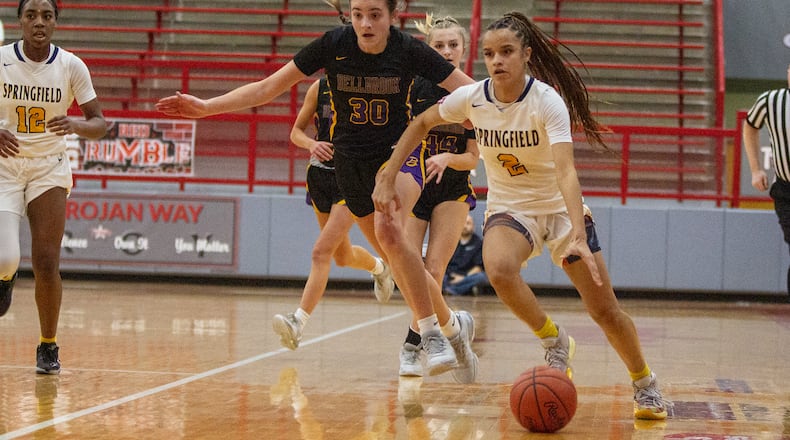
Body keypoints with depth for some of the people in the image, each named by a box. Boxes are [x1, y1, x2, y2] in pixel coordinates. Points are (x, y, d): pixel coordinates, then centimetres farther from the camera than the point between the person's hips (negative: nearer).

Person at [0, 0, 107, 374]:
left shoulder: (71, 66, -6)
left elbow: (99, 124, -3)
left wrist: (75, 125, -25)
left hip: (49, 169, 0)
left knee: (46, 264, -7)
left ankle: (48, 346, 12)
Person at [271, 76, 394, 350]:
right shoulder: (320, 88, -1)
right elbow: (296, 132, 5)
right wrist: (311, 144, -16)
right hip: (320, 174, 5)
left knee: (322, 252, -18)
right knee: (343, 256, 20)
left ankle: (298, 322, -22)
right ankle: (379, 267, 54)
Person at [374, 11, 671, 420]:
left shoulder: (547, 101, -25)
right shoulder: (471, 98, -13)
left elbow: (566, 171, -37)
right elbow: (420, 124, 6)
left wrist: (578, 237, -49)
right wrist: (387, 178, -1)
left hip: (560, 207, -2)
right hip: (508, 208, 2)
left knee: (606, 312, -4)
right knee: (499, 271, -33)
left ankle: (644, 384, 24)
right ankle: (555, 342, -7)